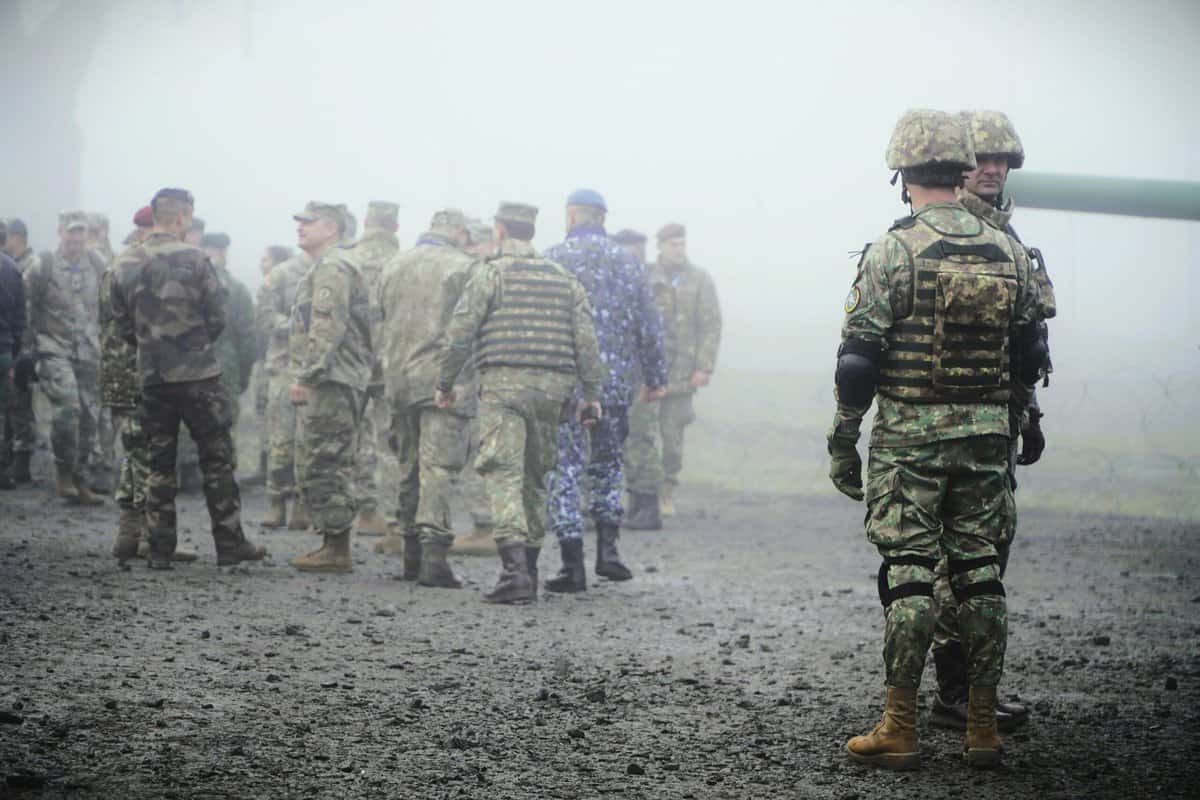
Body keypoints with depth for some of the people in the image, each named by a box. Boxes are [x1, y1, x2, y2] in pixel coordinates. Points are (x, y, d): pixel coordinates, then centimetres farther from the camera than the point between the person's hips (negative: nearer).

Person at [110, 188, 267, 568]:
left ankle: (160, 549, 9)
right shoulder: (194, 259, -10)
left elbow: (122, 323, 7)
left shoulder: (126, 264, 3)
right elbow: (217, 316, -7)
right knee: (217, 461, 4)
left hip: (152, 376, 4)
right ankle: (230, 544, 6)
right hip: (199, 375, -4)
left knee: (158, 465, 9)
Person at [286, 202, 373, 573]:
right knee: (318, 467, 13)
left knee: (323, 466, -10)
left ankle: (336, 550, -9)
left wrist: (305, 376, -23)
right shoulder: (329, 267, 23)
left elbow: (328, 328, -21)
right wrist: (305, 377, 24)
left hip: (331, 384, -11)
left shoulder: (331, 268, -12)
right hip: (332, 382, 11)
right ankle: (332, 545, 17)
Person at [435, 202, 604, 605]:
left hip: (504, 385, -5)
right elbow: (587, 341, 9)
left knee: (503, 474, -10)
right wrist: (592, 394, 13)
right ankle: (528, 568, 20)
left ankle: (515, 568, -25)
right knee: (536, 476, 15)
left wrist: (445, 383, 6)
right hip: (552, 387, 5)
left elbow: (460, 334, -5)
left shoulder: (491, 274, -2)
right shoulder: (563, 279, 13)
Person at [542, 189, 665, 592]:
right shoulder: (628, 264, 7)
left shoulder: (552, 261, -4)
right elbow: (650, 327, 9)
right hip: (616, 381, 3)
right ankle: (607, 548, 7)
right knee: (608, 463, 19)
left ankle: (572, 564, -2)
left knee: (564, 469, 2)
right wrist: (655, 378, 17)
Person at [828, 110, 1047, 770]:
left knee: (907, 576, -2)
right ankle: (982, 728, 11)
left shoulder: (892, 252, -9)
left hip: (908, 436, -4)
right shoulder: (1009, 254, 6)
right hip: (985, 436, 4)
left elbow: (859, 360, -9)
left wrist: (842, 442, -2)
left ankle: (899, 730, 0)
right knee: (980, 574, 8)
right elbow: (1029, 359, 11)